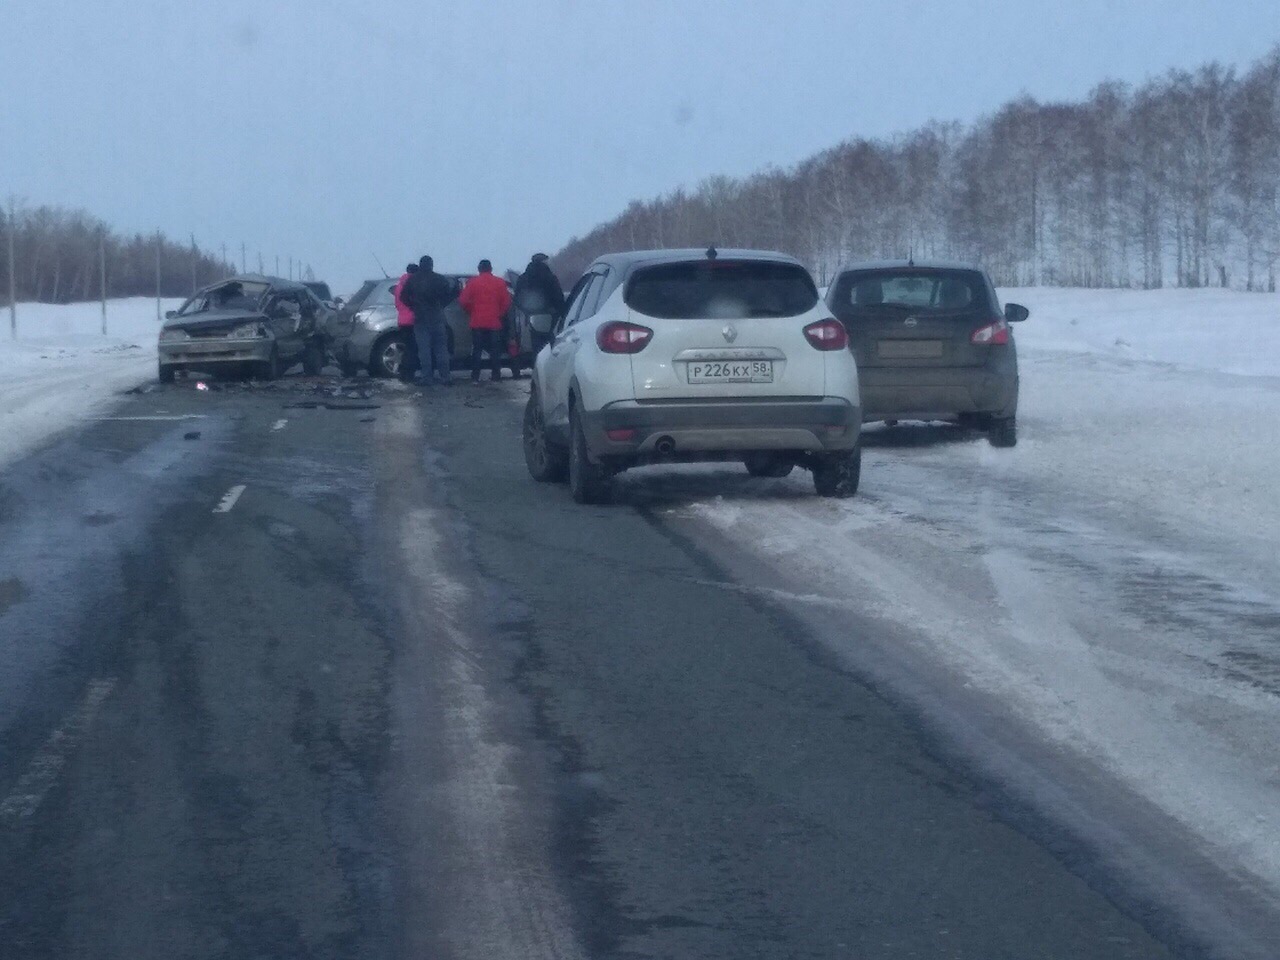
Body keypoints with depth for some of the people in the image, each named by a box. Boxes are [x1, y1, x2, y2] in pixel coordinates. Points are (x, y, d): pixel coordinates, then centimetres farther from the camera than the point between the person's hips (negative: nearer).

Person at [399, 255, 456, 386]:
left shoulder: (412, 280, 2)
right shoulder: (439, 279, -1)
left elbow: (403, 296, 0)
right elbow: (449, 293, -8)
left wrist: (414, 307, 12)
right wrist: (441, 305, 5)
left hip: (420, 319, 0)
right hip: (436, 318, 0)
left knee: (424, 350, 1)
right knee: (441, 349, 5)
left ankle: (426, 378, -4)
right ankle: (444, 378, 2)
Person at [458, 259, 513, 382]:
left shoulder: (472, 282, -2)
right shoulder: (499, 282, 1)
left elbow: (463, 300, -6)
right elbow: (506, 302, -2)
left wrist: (471, 312, 10)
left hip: (477, 322, 0)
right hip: (494, 322, 0)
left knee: (476, 350, 3)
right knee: (495, 350, 6)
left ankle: (475, 377, -1)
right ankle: (496, 375, 3)